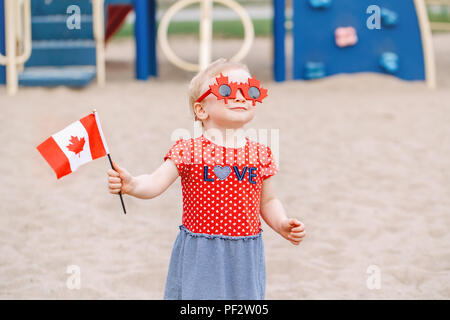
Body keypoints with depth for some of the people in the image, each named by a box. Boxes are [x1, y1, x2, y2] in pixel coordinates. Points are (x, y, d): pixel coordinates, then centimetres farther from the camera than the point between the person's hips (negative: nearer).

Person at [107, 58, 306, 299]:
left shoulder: (260, 154, 5)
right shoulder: (189, 150, -5)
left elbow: (268, 201, 17)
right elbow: (155, 184, -12)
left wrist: (282, 225, 0)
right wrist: (130, 185, -32)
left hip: (244, 260, 3)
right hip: (199, 258, -3)